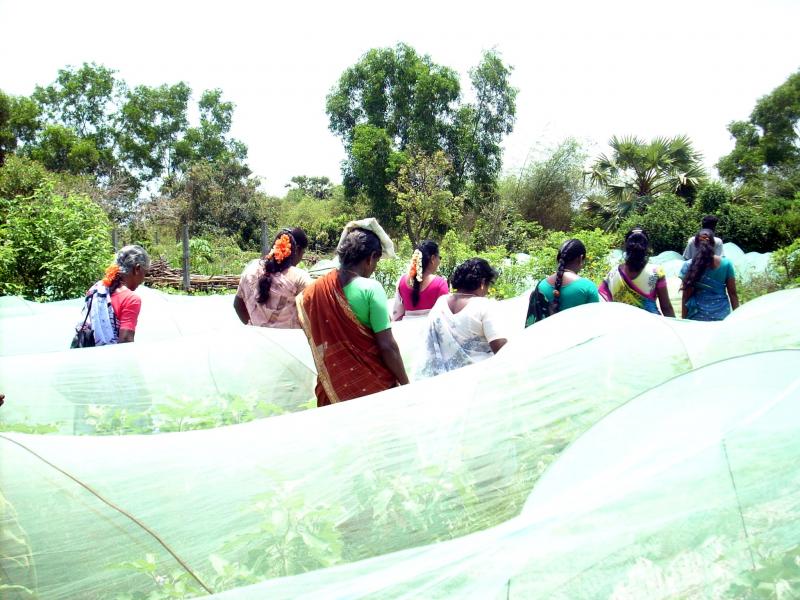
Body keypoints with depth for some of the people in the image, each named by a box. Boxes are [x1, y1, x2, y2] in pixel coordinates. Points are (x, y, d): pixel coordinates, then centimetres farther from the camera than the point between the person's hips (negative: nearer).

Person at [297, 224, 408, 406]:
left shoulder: (314, 290, -1)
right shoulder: (370, 288, -16)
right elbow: (387, 346, -18)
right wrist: (405, 384, -8)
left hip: (333, 386, 4)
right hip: (372, 386, -4)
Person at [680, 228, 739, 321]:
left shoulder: (689, 266, -6)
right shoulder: (726, 264, -2)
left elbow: (686, 296, -4)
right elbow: (732, 293, 4)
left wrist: (683, 320, 3)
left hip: (697, 317, -1)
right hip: (721, 315, 1)